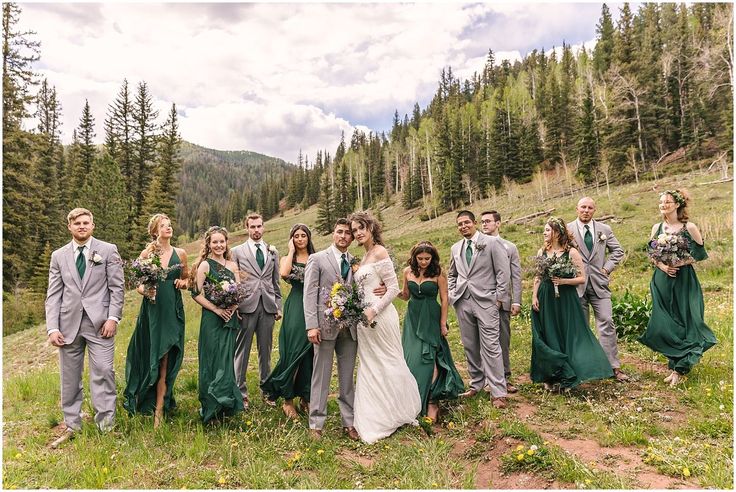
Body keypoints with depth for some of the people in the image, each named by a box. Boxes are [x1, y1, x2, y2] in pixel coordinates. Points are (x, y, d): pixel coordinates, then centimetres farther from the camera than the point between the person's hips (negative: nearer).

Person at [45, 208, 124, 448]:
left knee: (103, 373, -4)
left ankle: (106, 426, 4)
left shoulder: (108, 250, 3)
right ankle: (71, 426, 22)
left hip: (100, 323, -3)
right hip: (68, 324, 3)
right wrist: (52, 328, -1)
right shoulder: (58, 256, 11)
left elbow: (117, 287, 1)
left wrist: (113, 318, -9)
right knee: (69, 377, 9)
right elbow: (53, 294, 8)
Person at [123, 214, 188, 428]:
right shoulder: (146, 253, 2)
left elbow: (187, 279, 17)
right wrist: (144, 290, -17)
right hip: (152, 310, -1)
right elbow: (138, 284, 4)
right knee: (151, 357, 5)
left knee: (165, 359, 1)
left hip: (173, 311, 1)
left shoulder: (180, 254, 7)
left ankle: (159, 409, 5)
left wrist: (183, 282, -5)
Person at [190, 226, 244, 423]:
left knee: (227, 361, 10)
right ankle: (211, 408, 11)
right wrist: (217, 309, -15)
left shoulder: (233, 265, 10)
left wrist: (233, 307, -7)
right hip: (212, 319, -5)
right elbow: (197, 294, -9)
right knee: (213, 361, -1)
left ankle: (226, 404, 23)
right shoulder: (205, 265, -4)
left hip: (230, 318, 5)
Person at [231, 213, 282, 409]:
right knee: (241, 350, 0)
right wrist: (234, 306, -4)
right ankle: (241, 392, 10)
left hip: (268, 306, 3)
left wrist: (278, 305, 11)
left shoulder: (273, 252, 14)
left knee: (266, 350, 9)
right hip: (246, 306, -3)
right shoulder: (237, 251, 5)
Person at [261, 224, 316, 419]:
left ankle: (306, 398, 18)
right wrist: (291, 251, -4)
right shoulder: (287, 258, 9)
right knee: (293, 352, -2)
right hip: (295, 308, -2)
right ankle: (288, 399, 9)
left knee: (310, 353, 5)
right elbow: (284, 273, -15)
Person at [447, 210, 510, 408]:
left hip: (486, 302, -5)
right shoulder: (455, 248, 14)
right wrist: (451, 294, 11)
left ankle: (498, 392, -2)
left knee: (490, 347, -8)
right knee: (470, 347, 11)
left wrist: (498, 298, -7)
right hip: (463, 303, 5)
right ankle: (476, 384, 25)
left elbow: (503, 271, -2)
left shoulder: (492, 242, -1)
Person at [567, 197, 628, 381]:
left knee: (607, 323, -2)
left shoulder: (604, 229, 9)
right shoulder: (567, 229, 1)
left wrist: (607, 268, 3)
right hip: (577, 284, -1)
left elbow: (617, 251, 16)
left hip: (599, 284, 2)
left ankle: (614, 367, 6)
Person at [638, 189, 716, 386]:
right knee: (664, 324, 4)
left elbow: (699, 254, -3)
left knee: (685, 322, -1)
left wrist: (679, 263, -16)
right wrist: (662, 265, -8)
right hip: (662, 281, 4)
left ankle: (679, 369, 7)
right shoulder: (657, 228, 6)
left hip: (684, 281, -3)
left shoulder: (689, 227, -5)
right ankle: (676, 365, 19)